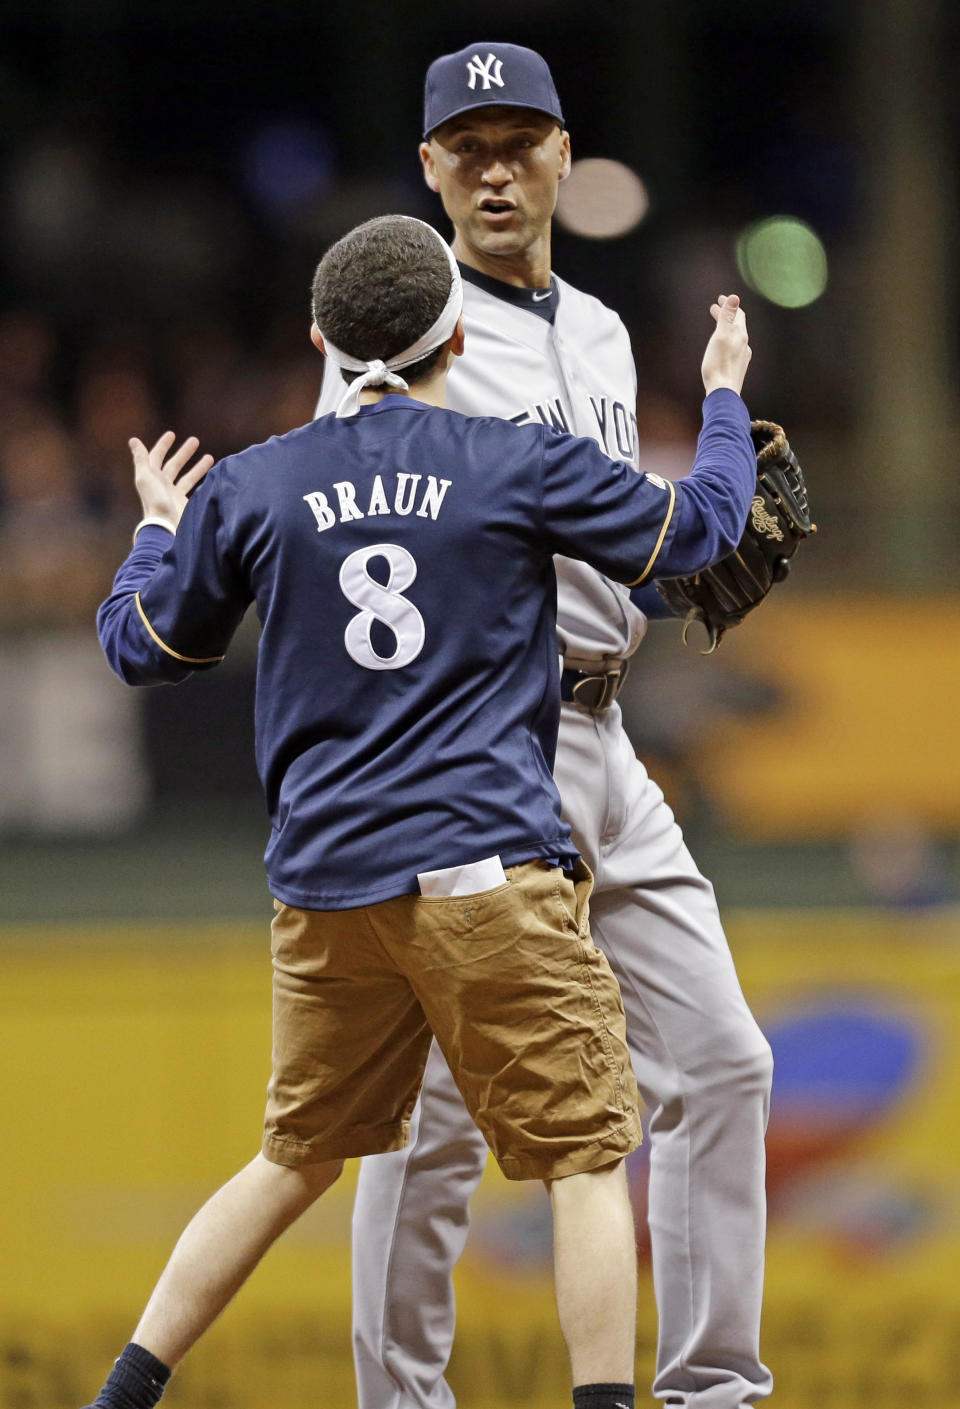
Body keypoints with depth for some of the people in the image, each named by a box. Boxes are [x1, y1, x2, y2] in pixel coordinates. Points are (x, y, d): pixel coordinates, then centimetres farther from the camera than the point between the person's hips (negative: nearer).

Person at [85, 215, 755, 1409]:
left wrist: (160, 530, 36)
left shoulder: (248, 490, 6)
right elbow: (696, 529, 12)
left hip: (323, 883, 4)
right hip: (488, 867, -4)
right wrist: (724, 398, 30)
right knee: (586, 1155, -1)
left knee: (297, 1158, 16)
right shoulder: (521, 467, -1)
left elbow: (138, 648, 17)